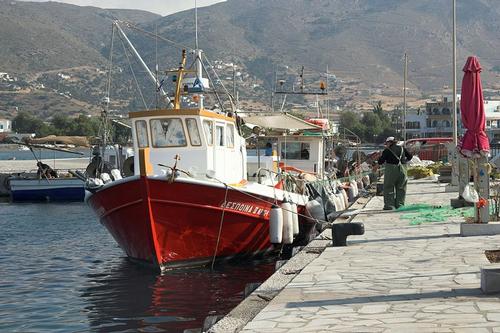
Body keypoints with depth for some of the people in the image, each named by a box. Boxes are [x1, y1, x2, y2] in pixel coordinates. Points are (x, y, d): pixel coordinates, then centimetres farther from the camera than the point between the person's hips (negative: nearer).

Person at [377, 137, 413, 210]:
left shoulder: (387, 151, -6)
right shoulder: (402, 148, 7)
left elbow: (380, 162, -5)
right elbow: (410, 156, 17)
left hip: (391, 171, -4)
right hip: (402, 171, 4)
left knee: (389, 188, 5)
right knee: (400, 188, 14)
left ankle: (389, 205, 1)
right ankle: (399, 204, 11)